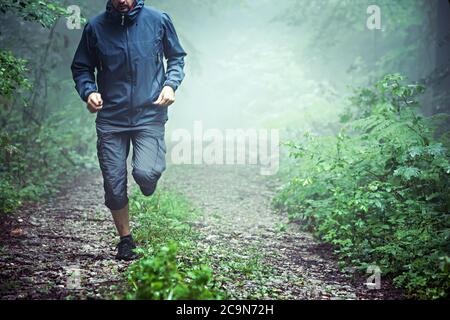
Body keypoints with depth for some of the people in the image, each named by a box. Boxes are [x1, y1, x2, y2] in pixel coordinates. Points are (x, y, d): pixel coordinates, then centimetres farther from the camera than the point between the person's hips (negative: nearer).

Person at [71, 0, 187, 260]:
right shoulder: (95, 27, 1)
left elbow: (177, 57, 13)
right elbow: (81, 68, 11)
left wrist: (171, 84, -5)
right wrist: (88, 91, -8)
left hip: (150, 114, -1)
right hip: (111, 118, 2)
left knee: (145, 173, -22)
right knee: (114, 185, 3)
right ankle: (126, 240, 25)